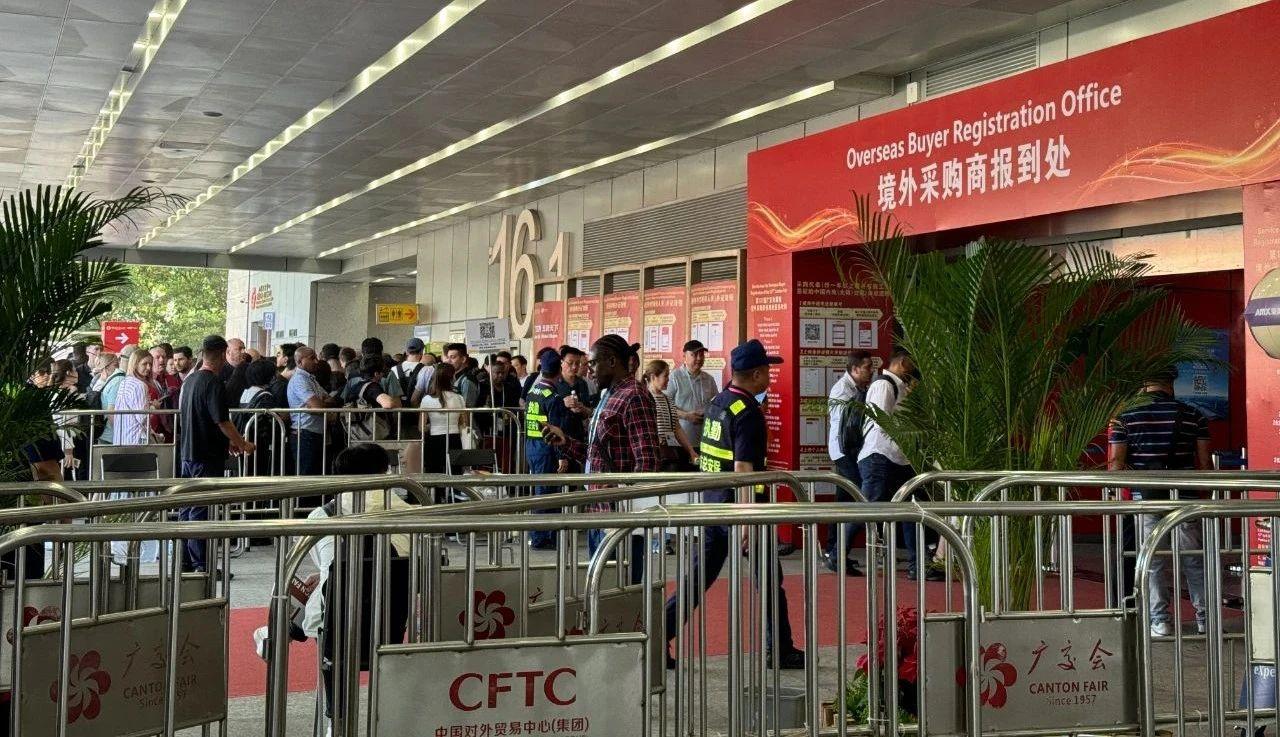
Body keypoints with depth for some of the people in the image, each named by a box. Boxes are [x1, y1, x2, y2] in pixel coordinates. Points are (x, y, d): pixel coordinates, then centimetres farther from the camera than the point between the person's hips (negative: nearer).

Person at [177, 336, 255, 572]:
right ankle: (200, 564, -1)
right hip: (207, 455, -8)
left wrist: (228, 442, 21)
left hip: (187, 452, 8)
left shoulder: (189, 380, 12)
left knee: (187, 508, 13)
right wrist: (242, 444, -4)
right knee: (201, 510, -5)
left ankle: (185, 561, 19)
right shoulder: (214, 382, -15)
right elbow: (222, 421, -19)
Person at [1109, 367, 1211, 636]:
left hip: (1146, 499, -1)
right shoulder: (1194, 416, 2)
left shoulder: (1125, 417, -1)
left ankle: (1160, 622, 8)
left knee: (1154, 562, 7)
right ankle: (1205, 619, 16)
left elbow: (1115, 461, -6)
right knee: (1194, 559, 11)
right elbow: (1205, 462, 2)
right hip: (1186, 498, 1)